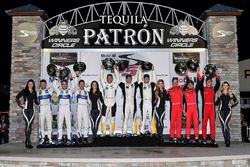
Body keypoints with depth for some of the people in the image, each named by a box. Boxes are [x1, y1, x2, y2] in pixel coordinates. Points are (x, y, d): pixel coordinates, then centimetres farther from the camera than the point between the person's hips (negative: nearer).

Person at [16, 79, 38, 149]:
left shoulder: (34, 92, 14)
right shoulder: (24, 91, 4)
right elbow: (17, 98, 7)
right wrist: (20, 105, 0)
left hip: (32, 110, 3)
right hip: (25, 109, -3)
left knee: (30, 125, 0)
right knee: (27, 123, -15)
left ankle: (27, 141, 9)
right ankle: (28, 141, -16)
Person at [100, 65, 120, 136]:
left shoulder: (115, 85, 6)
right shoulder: (104, 85, 7)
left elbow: (117, 78, 0)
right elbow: (101, 78, 4)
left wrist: (115, 69, -2)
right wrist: (102, 69, 1)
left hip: (113, 103, 0)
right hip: (105, 103, 0)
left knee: (112, 119, 5)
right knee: (103, 118, -2)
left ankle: (111, 132, 12)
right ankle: (103, 132, 5)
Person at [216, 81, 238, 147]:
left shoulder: (231, 94, 9)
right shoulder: (220, 94, 12)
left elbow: (236, 101, 15)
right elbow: (217, 102, 16)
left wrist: (231, 106, 7)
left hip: (228, 111, -2)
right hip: (221, 111, 2)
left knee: (226, 124, -20)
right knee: (223, 125, -1)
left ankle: (228, 140, -15)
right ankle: (226, 140, 6)